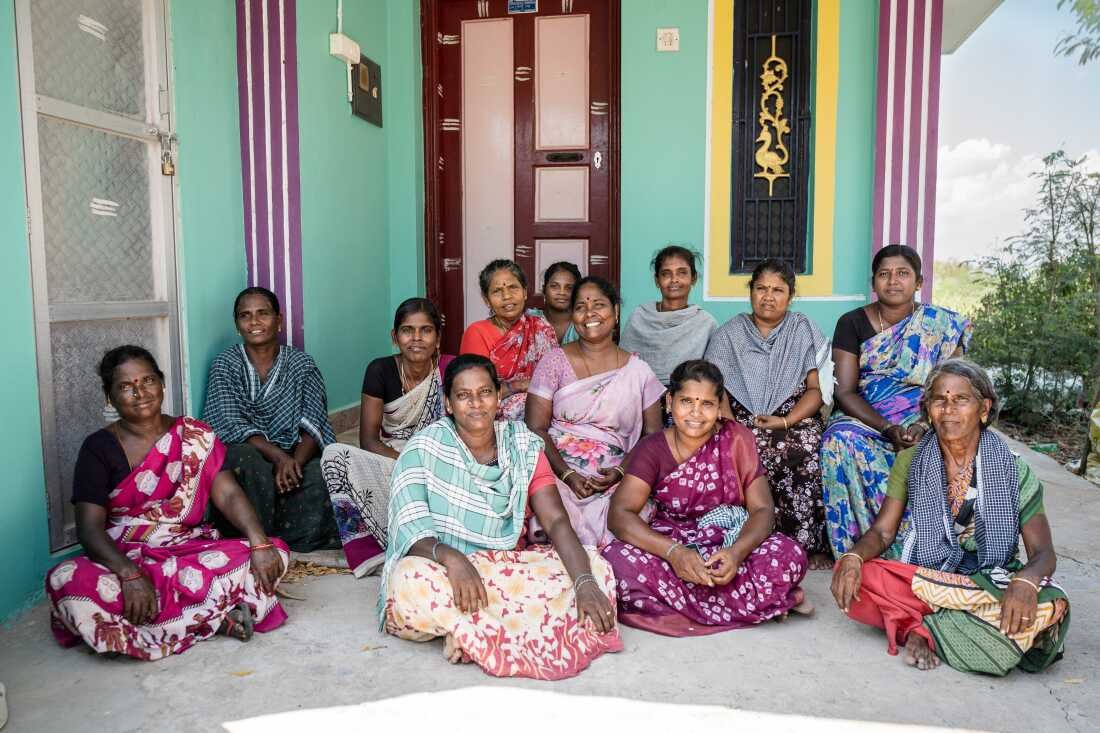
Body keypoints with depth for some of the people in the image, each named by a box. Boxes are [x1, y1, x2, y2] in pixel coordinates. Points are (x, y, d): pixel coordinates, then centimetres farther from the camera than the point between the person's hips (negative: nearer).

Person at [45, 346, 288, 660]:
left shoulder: (194, 434, 5)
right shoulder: (99, 448, 0)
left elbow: (229, 494, -5)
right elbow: (90, 528, -10)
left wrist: (260, 543, -24)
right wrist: (131, 575, -28)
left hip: (191, 552, 1)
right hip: (124, 560, -1)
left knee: (275, 553, -21)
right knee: (66, 582, -34)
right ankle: (215, 617, -26)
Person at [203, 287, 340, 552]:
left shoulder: (302, 364, 8)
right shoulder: (225, 365, 5)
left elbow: (312, 426, -2)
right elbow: (232, 426, -8)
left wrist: (295, 462, -23)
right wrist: (278, 456, -24)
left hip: (296, 458, 1)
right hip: (248, 456, -1)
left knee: (320, 477, -30)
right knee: (247, 460, -35)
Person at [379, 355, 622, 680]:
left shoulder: (523, 447, 1)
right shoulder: (424, 448, -7)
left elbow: (557, 521, -9)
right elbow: (410, 531, -15)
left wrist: (585, 583, -26)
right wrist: (449, 557, -38)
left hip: (507, 570, 3)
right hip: (440, 570, -3)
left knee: (595, 565, -18)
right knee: (410, 580, -36)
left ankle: (471, 634, -24)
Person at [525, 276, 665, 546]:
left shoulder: (638, 371, 10)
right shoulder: (555, 361, 6)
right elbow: (536, 428, 0)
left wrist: (620, 471, -10)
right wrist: (568, 475, -14)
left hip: (614, 483, 2)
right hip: (557, 473, -1)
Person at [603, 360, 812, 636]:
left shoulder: (736, 439, -3)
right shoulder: (652, 450, -5)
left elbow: (762, 509, -7)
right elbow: (620, 514, -16)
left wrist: (737, 551, -28)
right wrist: (674, 552, -33)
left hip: (730, 548, 0)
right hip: (670, 546, 1)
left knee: (790, 555, -27)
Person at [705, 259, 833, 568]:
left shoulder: (804, 331, 13)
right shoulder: (729, 334, 14)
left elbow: (817, 389, 4)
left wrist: (785, 421, -13)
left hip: (796, 419, 0)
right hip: (743, 421, 0)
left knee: (805, 449, -34)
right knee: (755, 450, -35)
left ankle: (811, 545, -24)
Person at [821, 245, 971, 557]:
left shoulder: (942, 325, 4)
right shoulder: (852, 323, 1)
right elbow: (844, 391, -6)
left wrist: (924, 426, -22)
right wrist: (888, 429, -20)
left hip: (921, 421, 0)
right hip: (862, 419, 0)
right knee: (841, 440, -33)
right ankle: (853, 550, -25)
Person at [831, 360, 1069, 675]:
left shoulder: (1014, 471, -2)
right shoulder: (911, 461, 2)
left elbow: (1043, 553, -6)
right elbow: (882, 531, -1)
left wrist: (1025, 582, -30)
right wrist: (853, 556, -24)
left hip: (991, 587, 1)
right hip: (923, 577, 0)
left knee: (1051, 605, -32)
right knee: (853, 579, -26)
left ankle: (920, 628, -21)